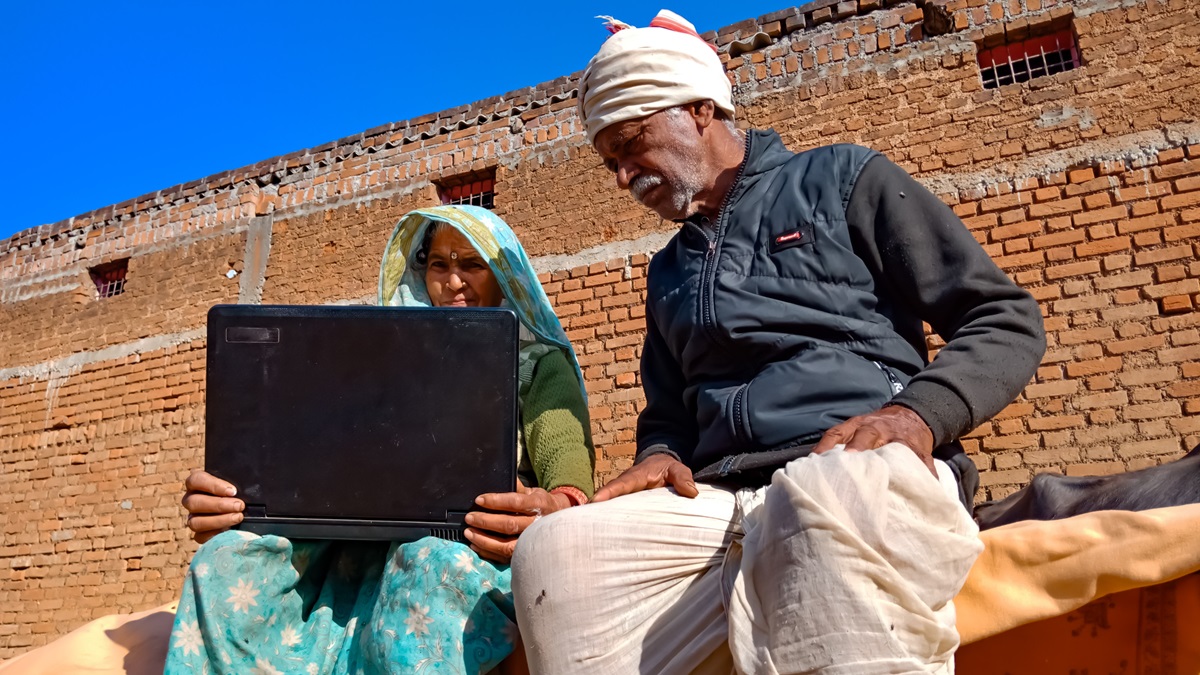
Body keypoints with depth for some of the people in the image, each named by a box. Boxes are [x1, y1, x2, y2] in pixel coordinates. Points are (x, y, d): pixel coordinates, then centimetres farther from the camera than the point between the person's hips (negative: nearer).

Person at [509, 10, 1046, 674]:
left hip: (864, 472, -5)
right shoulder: (668, 272, 28)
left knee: (825, 507, -41)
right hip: (717, 499, 5)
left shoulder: (842, 179, 12)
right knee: (554, 551, -25)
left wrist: (919, 414, -13)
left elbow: (1006, 320, 6)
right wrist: (658, 458, 5)